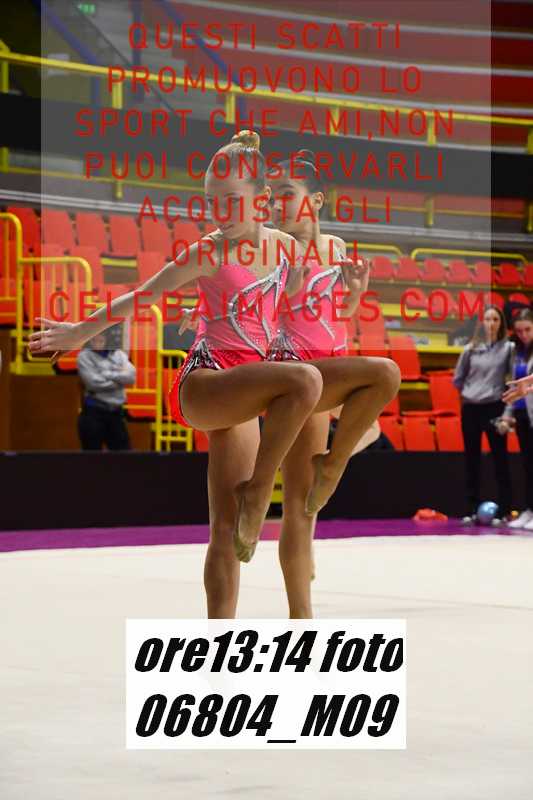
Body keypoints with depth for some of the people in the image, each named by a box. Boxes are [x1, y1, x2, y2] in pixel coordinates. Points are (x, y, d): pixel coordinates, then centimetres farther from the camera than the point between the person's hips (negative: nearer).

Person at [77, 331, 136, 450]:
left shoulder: (118, 354, 10)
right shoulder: (84, 356, -3)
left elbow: (130, 376, -6)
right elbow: (94, 382, -16)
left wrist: (107, 374, -13)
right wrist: (119, 379, -6)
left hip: (116, 413, 4)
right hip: (93, 413, -4)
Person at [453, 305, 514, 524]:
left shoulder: (508, 348, -4)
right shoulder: (471, 349, 5)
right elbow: (458, 379, 15)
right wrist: (471, 391, 7)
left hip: (494, 408, -3)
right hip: (470, 408, 3)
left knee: (500, 459, -3)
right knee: (472, 461, 8)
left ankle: (503, 512, 0)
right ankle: (471, 510, 14)